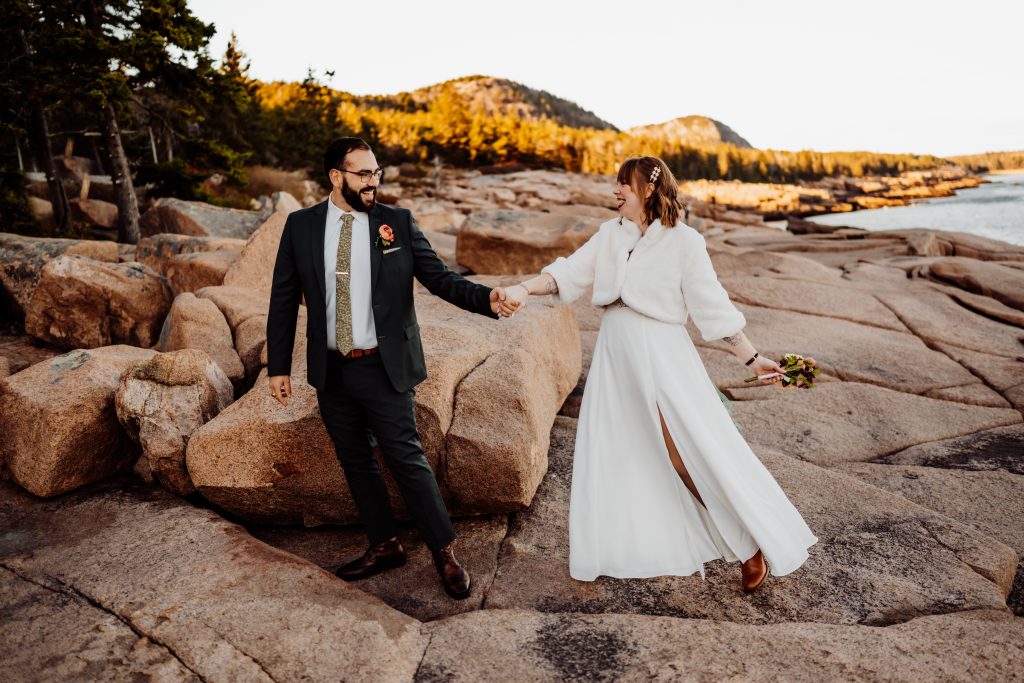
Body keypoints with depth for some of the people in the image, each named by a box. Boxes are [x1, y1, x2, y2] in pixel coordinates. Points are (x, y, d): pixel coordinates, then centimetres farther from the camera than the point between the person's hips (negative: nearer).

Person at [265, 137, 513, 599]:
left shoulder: (398, 223, -3)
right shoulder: (300, 226, 2)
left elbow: (439, 278, -5)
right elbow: (284, 299, 5)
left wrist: (486, 299, -23)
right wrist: (278, 366, 3)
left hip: (385, 368, -3)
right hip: (331, 371, 3)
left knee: (406, 459, 0)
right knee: (355, 461, 14)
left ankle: (445, 553, 17)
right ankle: (384, 547, 32)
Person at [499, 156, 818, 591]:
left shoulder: (683, 241, -7)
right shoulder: (609, 235, 8)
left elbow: (712, 306, -6)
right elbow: (569, 272, -2)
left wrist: (751, 357, -5)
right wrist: (524, 289, -18)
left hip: (662, 355, -5)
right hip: (615, 356, 6)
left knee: (696, 451, -4)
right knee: (609, 452, 11)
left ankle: (753, 543, 17)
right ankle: (616, 549, 30)